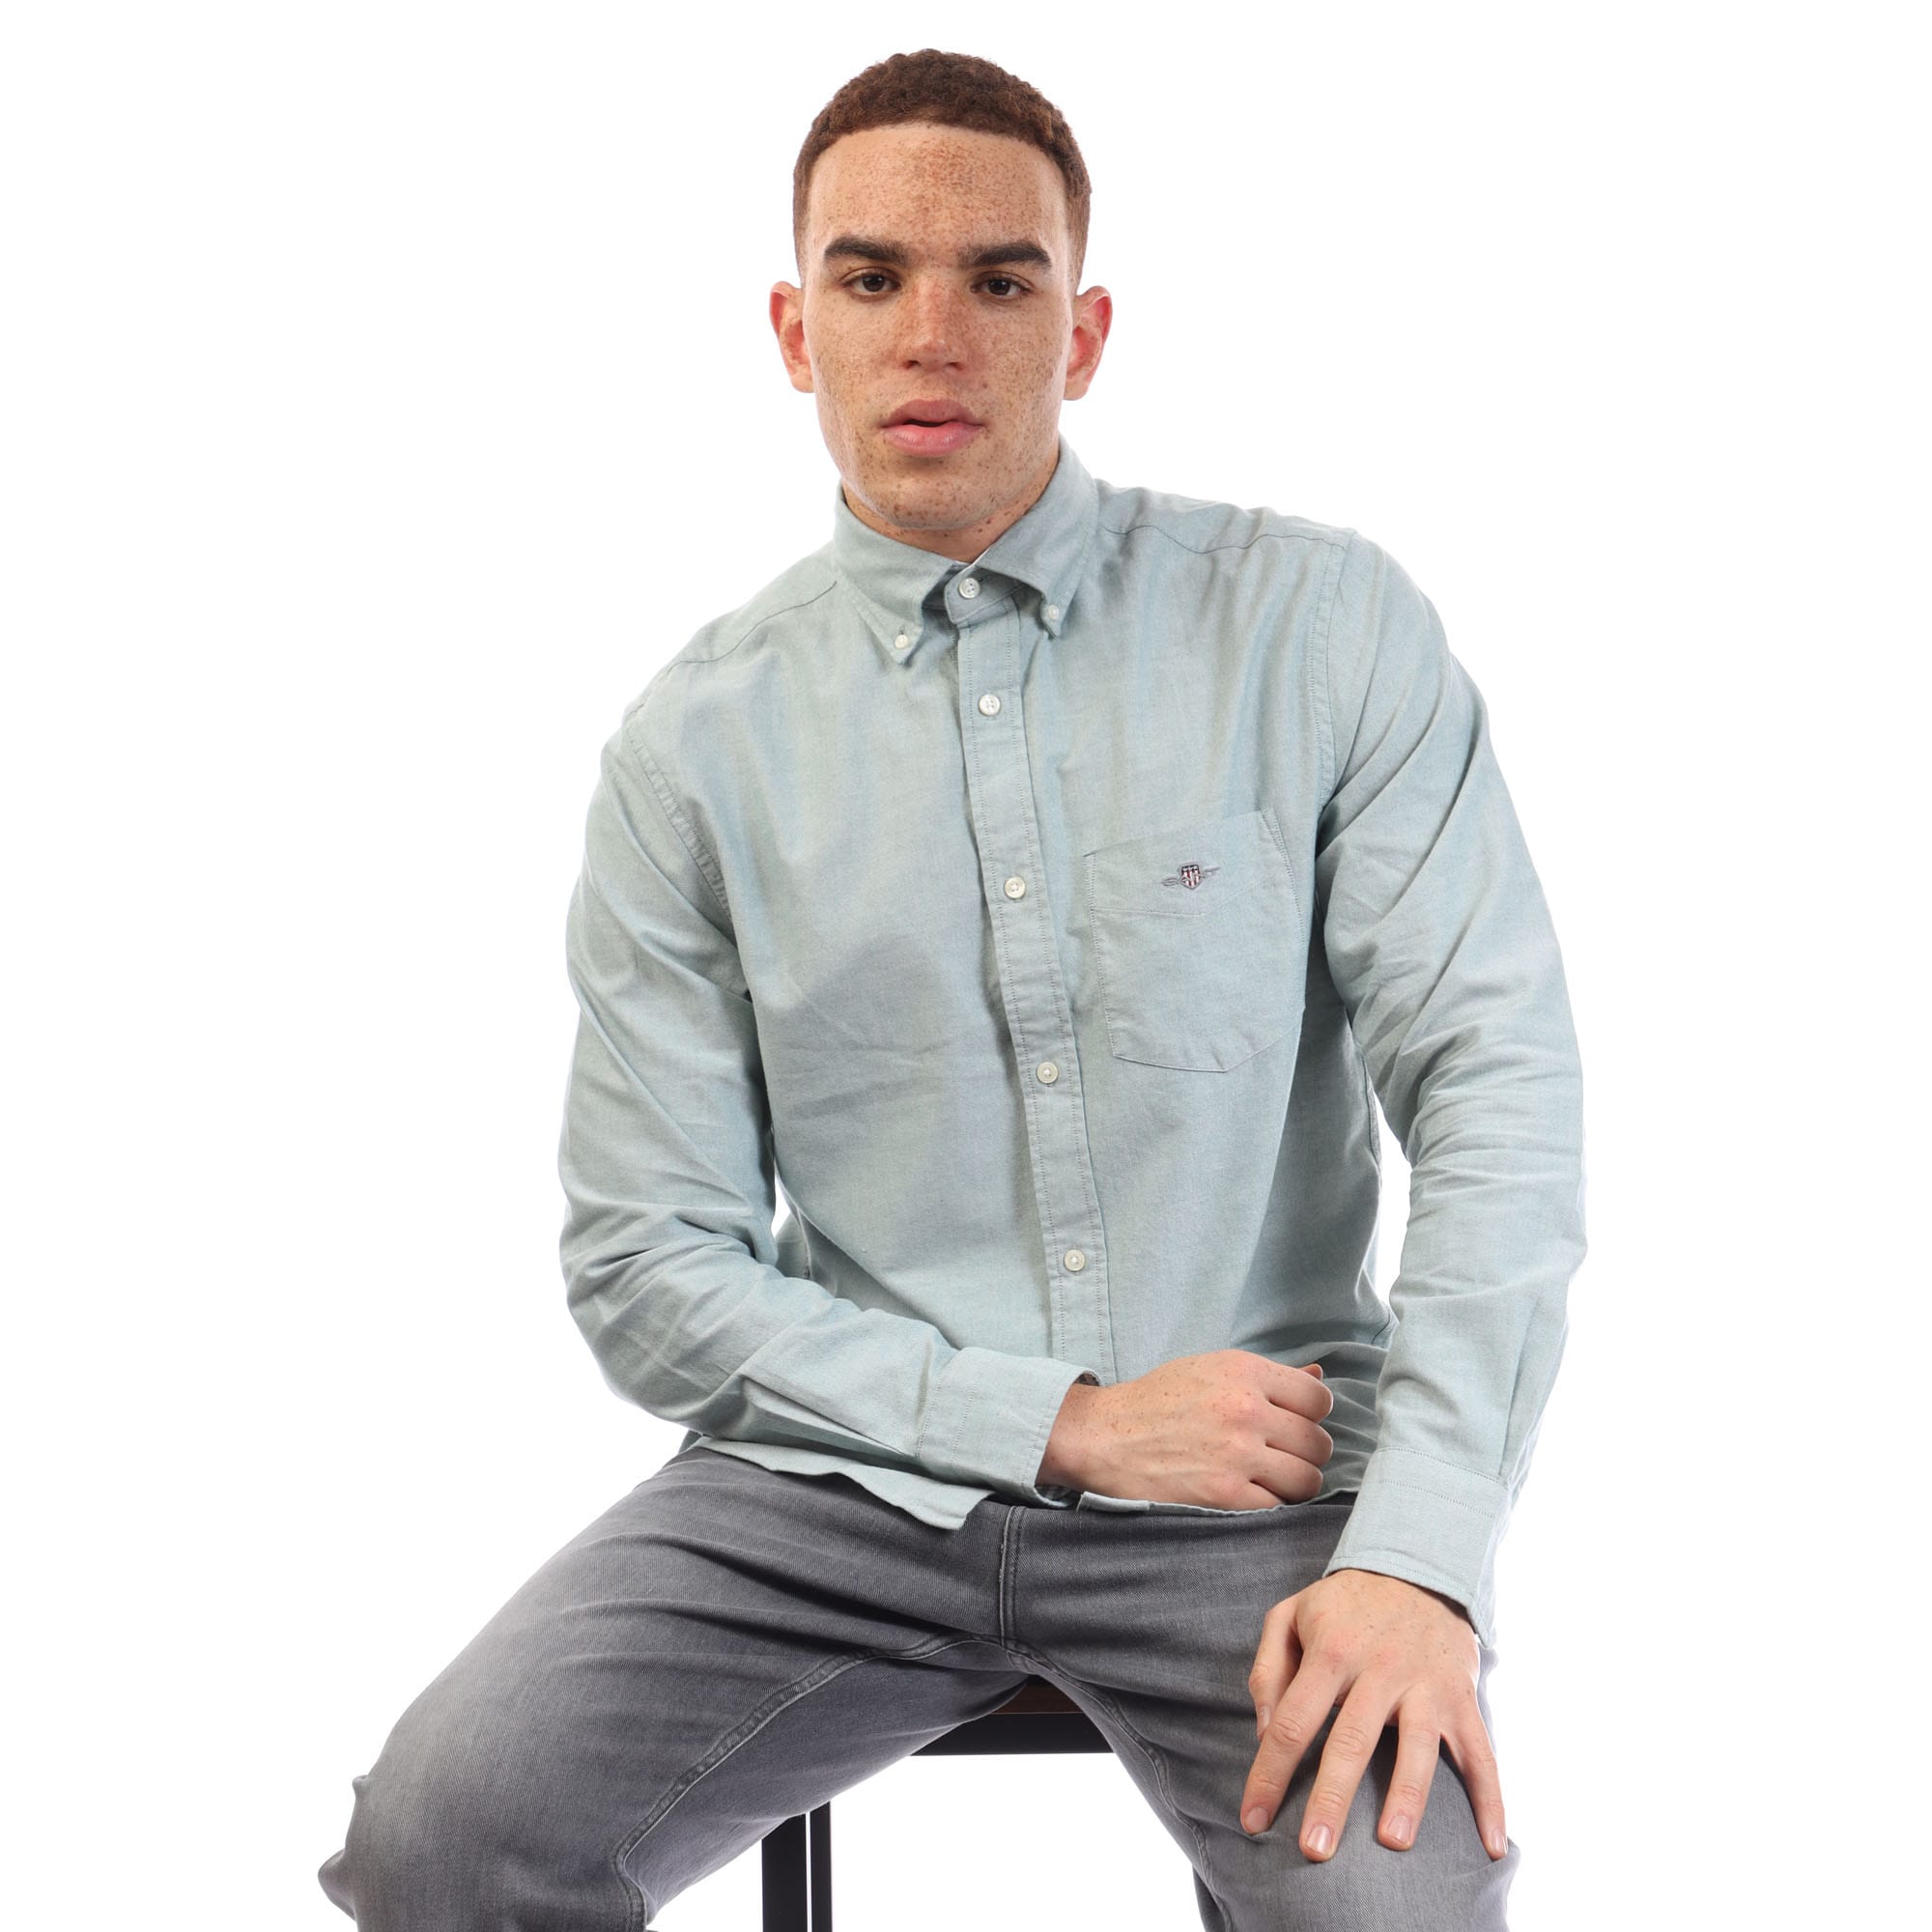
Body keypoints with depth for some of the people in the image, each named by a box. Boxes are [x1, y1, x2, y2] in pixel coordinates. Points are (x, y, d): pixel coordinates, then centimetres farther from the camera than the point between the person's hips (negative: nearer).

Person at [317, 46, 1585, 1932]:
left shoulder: (1321, 624, 0)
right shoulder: (693, 746, 2)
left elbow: (1496, 1080, -6)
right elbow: (650, 1275, 2)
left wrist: (1417, 1561, -18)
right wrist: (1064, 1420, -9)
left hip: (1255, 1475, -1)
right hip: (852, 1477, 1)